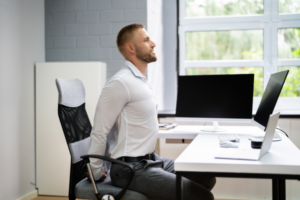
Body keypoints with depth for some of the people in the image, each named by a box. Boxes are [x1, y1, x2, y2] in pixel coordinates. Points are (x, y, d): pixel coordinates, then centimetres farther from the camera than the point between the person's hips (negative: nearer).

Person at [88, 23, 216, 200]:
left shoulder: (142, 81, 14)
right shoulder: (120, 83, -18)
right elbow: (99, 132, -18)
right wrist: (96, 172, -10)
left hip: (151, 159, 9)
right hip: (131, 168, -9)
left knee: (207, 179, 12)